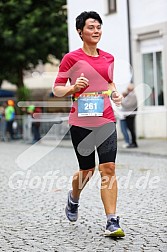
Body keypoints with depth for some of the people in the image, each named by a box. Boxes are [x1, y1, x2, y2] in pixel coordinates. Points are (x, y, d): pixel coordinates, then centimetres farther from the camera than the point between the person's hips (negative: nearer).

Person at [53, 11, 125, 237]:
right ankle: (73, 199, 41)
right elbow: (57, 89, 0)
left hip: (106, 120, 3)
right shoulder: (71, 58, -3)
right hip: (81, 121, -3)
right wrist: (74, 88, -19)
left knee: (108, 168, -8)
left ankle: (112, 222, -7)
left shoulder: (108, 58, 11)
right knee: (87, 170, 7)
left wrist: (115, 93, 5)